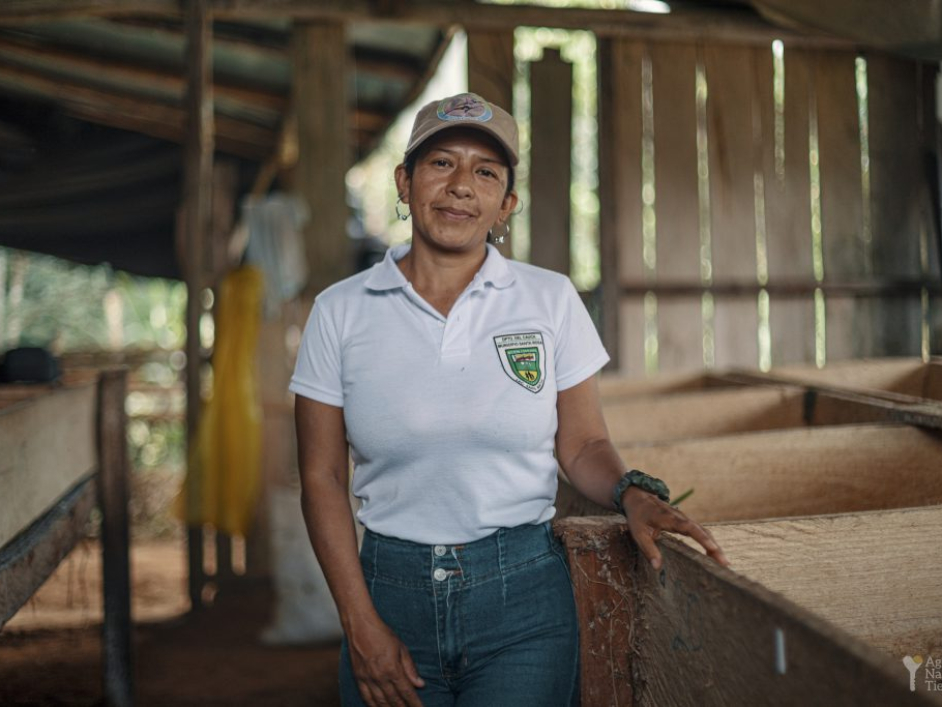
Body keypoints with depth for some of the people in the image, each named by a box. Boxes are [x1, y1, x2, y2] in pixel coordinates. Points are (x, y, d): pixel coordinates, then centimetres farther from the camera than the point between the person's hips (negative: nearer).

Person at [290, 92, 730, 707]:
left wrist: (633, 493, -16)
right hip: (392, 591, 1)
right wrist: (361, 625, -5)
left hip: (524, 594, 0)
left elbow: (582, 445, 5)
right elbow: (323, 477, 1)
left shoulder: (551, 300, -1)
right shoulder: (341, 312, -1)